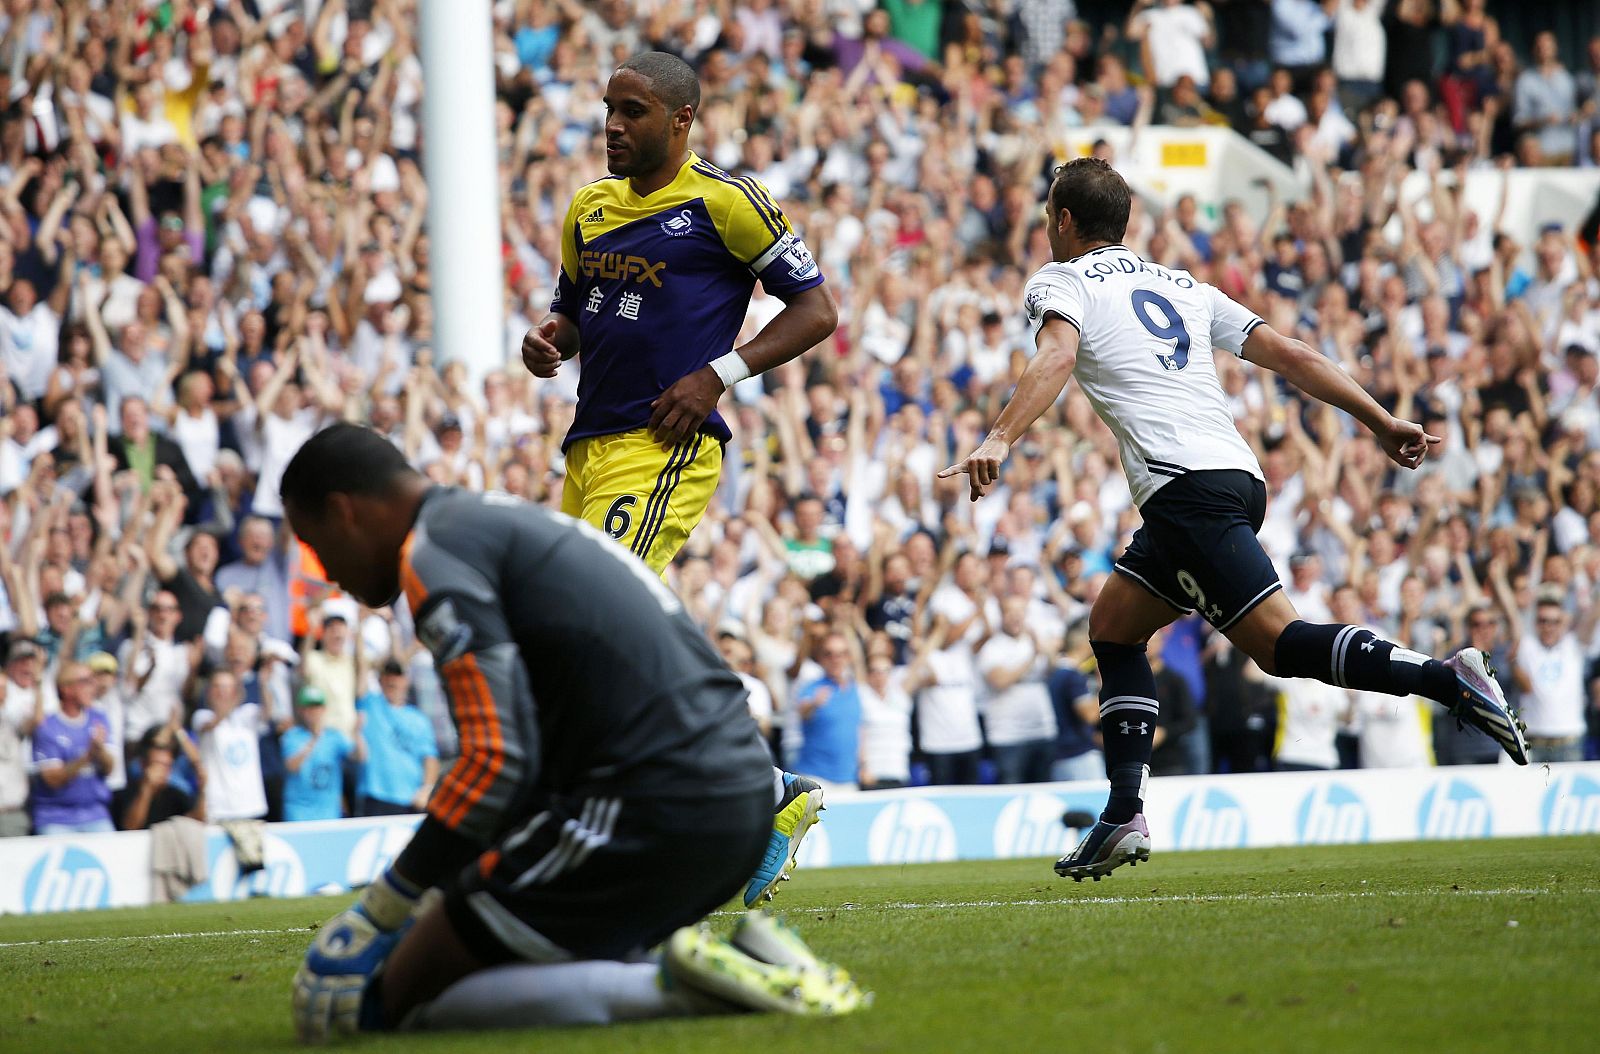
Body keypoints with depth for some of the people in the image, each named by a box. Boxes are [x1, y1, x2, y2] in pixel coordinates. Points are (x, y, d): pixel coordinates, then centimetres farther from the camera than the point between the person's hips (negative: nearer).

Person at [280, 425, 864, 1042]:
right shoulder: (516, 521, 25)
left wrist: (374, 914, -10)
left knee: (399, 998, -1)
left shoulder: (432, 553, -5)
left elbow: (497, 759, -17)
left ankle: (676, 984, -14)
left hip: (648, 809, -9)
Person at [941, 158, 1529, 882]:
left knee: (1279, 643, -15)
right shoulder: (1178, 285, 28)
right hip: (1241, 476, 8)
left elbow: (1056, 357, -14)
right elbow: (1287, 353, 21)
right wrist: (1383, 423, 22)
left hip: (1185, 488, -8)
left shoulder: (1059, 282, 9)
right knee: (1113, 625, 18)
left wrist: (999, 441, -26)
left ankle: (1445, 678, -31)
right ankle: (1124, 817, 10)